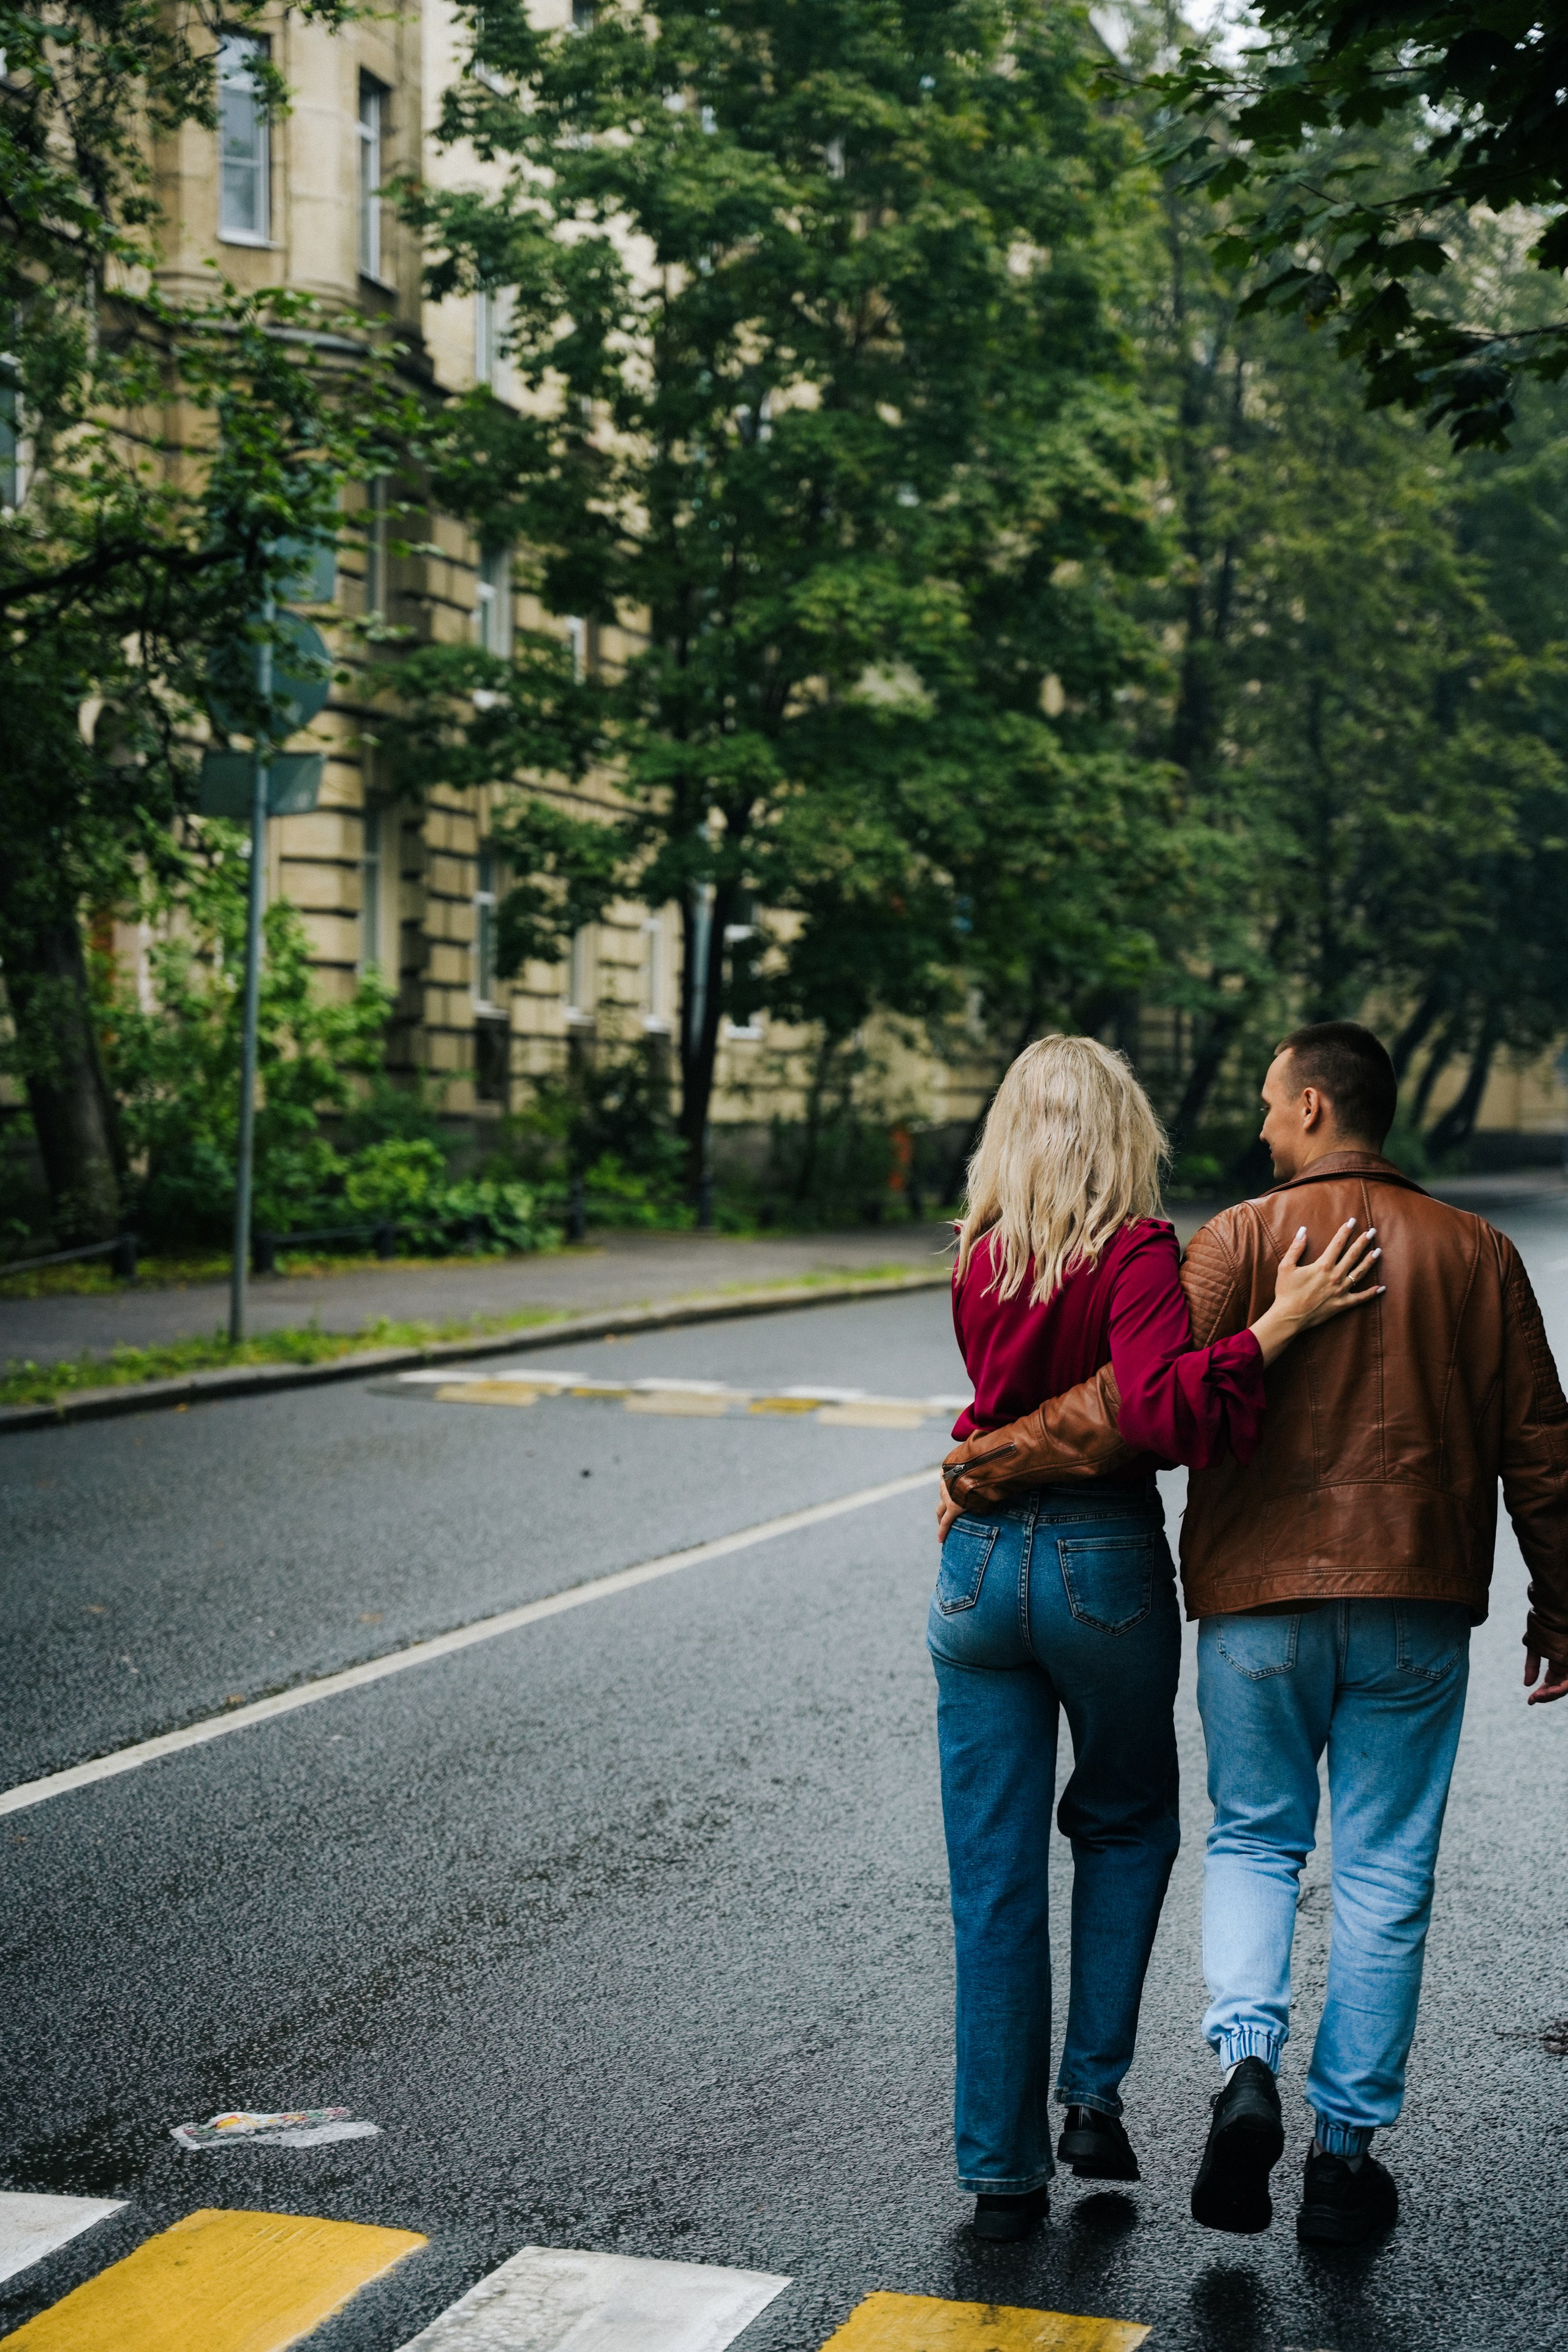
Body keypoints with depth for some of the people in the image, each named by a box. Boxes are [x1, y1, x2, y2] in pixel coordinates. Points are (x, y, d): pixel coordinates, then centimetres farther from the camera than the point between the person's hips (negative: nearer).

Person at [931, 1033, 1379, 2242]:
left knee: (994, 1876, 8)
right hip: (1105, 1563, -3)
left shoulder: (980, 1264, 2)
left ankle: (1003, 2165, 13)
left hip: (982, 1563, 3)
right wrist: (1283, 1318, -26)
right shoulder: (1137, 1252, -13)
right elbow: (1164, 1414, -28)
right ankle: (1093, 2094, 17)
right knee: (1128, 1824, 22)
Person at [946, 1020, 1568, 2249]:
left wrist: (995, 1459, -8)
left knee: (1254, 1842, 15)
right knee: (1384, 1876, 9)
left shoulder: (1247, 1236, -5)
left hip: (1261, 1595, -2)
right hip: (1415, 1602, 2)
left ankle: (1247, 2063, -7)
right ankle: (1346, 2150, 12)